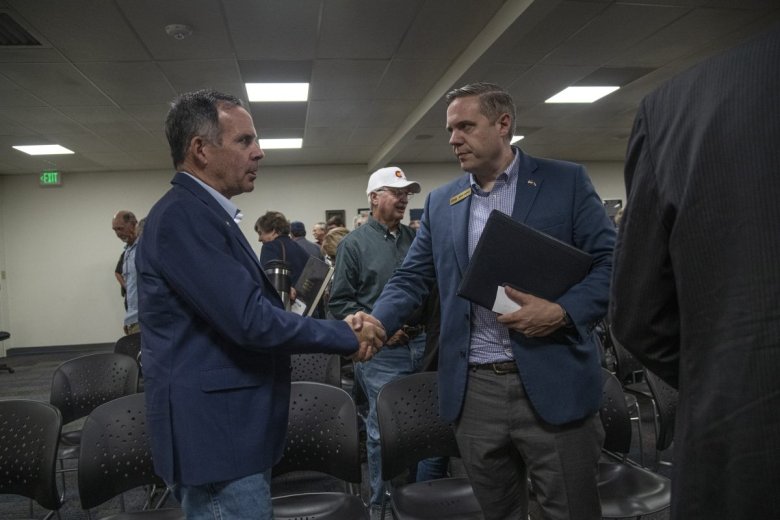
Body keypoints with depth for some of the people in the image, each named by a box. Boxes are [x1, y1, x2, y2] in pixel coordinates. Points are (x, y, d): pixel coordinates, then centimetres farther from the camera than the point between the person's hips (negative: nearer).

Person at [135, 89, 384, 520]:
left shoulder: (202, 212, 12)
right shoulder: (182, 215, -19)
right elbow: (251, 321, -25)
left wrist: (341, 332, 5)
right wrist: (347, 336, -13)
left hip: (226, 427, 10)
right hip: (215, 433, -10)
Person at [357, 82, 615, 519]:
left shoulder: (566, 182, 1)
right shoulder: (441, 202, 10)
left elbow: (611, 262, -2)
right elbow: (411, 279, 9)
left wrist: (562, 312, -18)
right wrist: (377, 322, -10)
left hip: (553, 386, -3)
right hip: (474, 391, 3)